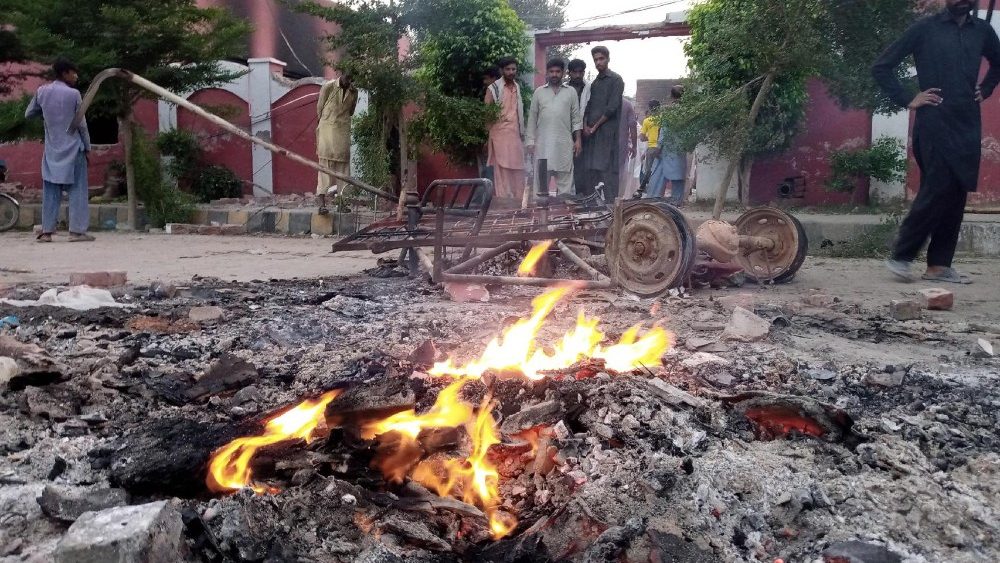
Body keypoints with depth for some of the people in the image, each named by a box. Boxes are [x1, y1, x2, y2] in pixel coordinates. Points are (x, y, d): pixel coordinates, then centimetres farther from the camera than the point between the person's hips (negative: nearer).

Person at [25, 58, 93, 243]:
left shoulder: (42, 92, 5)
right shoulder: (73, 94, -7)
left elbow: (28, 114, 14)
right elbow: (82, 124, -6)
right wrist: (87, 148, 3)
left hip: (52, 151, 4)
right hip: (73, 149, -4)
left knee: (50, 191, 7)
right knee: (77, 190, -1)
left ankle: (46, 231, 5)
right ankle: (77, 231, -5)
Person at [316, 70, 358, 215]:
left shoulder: (354, 92, 7)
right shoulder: (328, 87, -5)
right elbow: (320, 108, 3)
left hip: (343, 130, 5)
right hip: (327, 128, -5)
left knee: (343, 163, 4)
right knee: (326, 162, -11)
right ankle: (321, 199, -16)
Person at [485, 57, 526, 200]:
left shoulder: (518, 87, 14)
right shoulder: (493, 88, -2)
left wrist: (522, 132, 13)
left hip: (516, 134, 5)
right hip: (500, 134, -5)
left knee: (517, 169, 4)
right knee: (502, 169, -5)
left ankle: (518, 201, 8)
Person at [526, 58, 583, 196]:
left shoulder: (571, 92, 9)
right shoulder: (538, 92, 10)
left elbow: (576, 117, 8)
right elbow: (532, 118, 9)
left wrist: (578, 139, 0)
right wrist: (530, 141, 2)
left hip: (564, 144, 0)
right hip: (543, 143, 1)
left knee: (565, 179, -1)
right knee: (542, 177, 3)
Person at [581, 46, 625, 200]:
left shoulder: (615, 80, 0)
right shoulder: (594, 83, 20)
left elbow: (612, 108, -8)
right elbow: (588, 106, 15)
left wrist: (595, 126, -8)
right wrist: (585, 125, -2)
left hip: (607, 130, -7)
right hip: (591, 132, 7)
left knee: (608, 168, -11)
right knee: (591, 168, 4)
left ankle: (611, 201, -11)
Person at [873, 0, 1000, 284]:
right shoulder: (926, 28, -1)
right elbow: (881, 67, -2)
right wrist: (908, 100, -6)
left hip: (968, 125, 5)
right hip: (934, 124, -5)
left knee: (956, 196, 3)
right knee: (936, 191, -13)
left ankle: (939, 265, 8)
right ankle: (901, 256, -2)